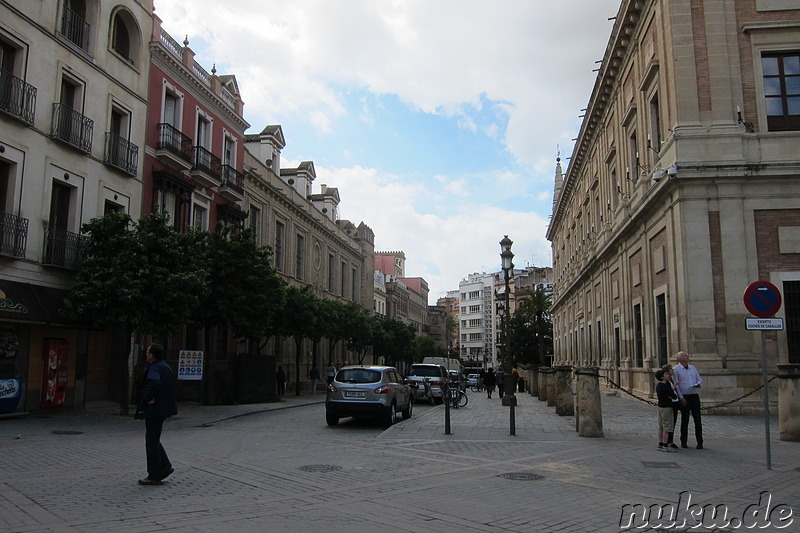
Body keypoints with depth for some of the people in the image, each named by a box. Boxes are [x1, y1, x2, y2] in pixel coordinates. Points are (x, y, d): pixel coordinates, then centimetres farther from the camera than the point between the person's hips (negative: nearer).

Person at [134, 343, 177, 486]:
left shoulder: (154, 368, -17)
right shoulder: (166, 367, 13)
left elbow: (154, 383, -37)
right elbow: (170, 387, 19)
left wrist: (149, 398, -23)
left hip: (154, 410, -10)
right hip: (163, 408, 10)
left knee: (152, 442, -1)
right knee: (154, 439, 21)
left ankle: (154, 476, 7)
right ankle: (165, 466, 19)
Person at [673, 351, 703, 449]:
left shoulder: (693, 368, 15)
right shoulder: (676, 369, -3)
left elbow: (700, 379, 20)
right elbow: (675, 385, -7)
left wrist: (699, 384, -4)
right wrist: (681, 397, -13)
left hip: (695, 396, 4)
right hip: (684, 397, -4)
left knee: (698, 419, 1)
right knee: (685, 420, 3)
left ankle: (699, 442, 6)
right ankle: (683, 442, 14)